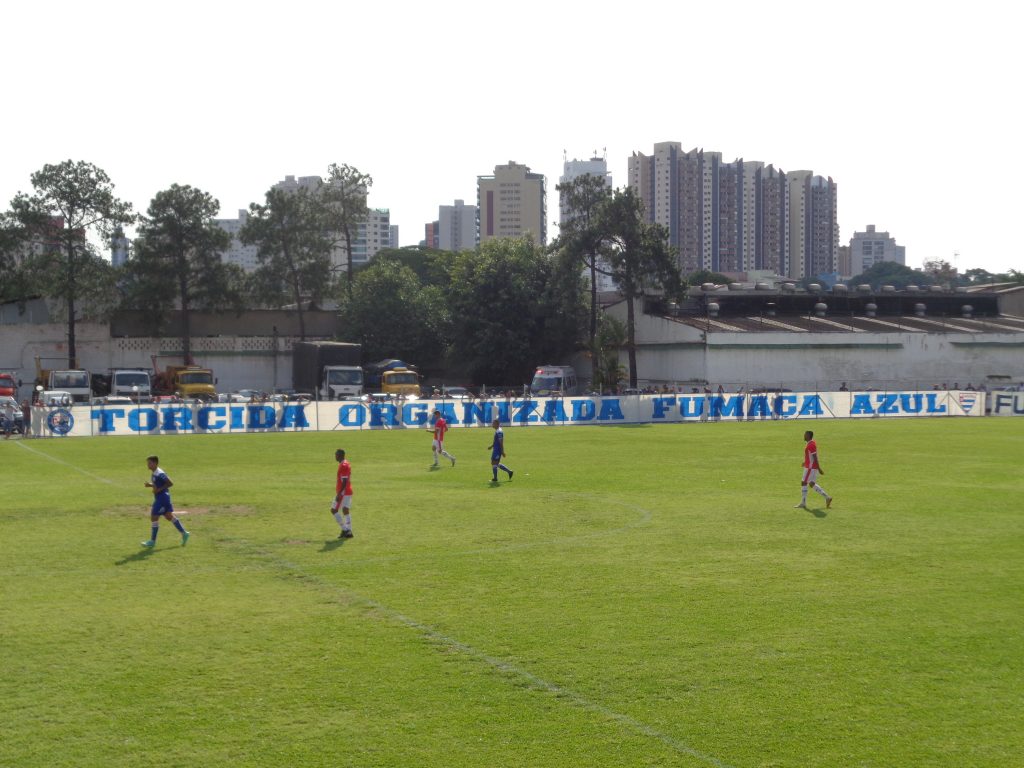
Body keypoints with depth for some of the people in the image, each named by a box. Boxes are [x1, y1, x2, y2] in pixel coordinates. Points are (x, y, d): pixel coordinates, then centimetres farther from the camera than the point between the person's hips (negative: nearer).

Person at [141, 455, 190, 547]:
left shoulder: (160, 474, -20)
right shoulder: (154, 474, 10)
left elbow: (170, 483, -22)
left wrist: (159, 489, -22)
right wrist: (150, 485, 5)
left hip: (162, 499, -10)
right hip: (159, 498, 10)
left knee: (154, 518, -6)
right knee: (169, 516, 15)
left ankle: (152, 541, 1)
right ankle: (184, 533, 21)